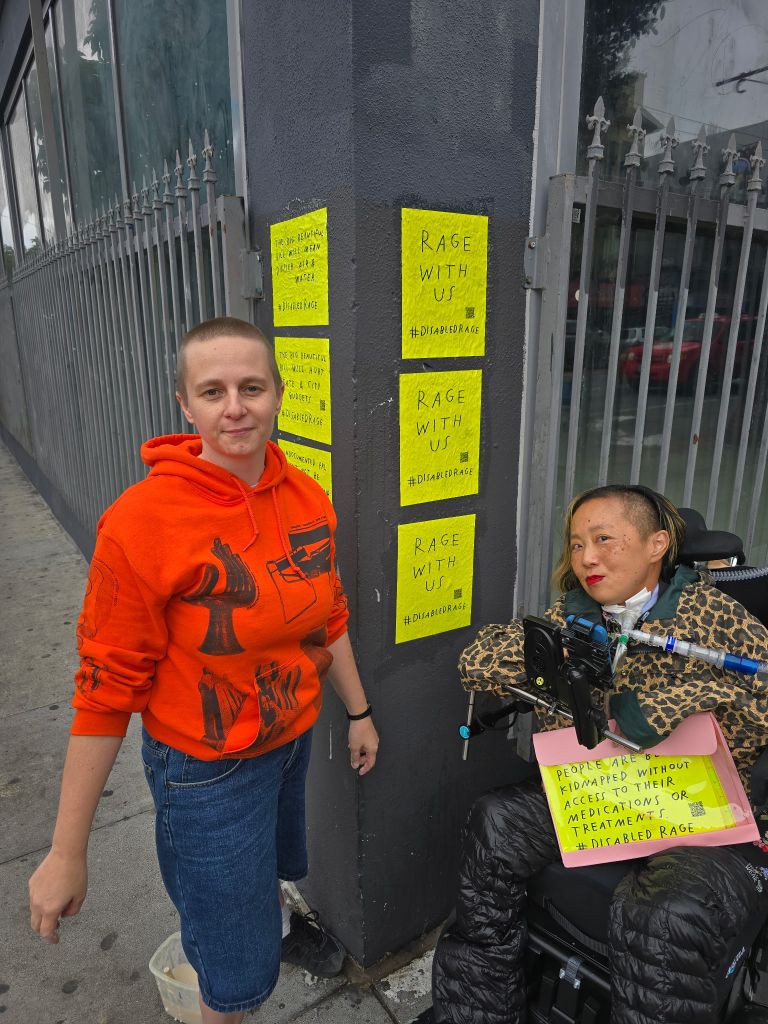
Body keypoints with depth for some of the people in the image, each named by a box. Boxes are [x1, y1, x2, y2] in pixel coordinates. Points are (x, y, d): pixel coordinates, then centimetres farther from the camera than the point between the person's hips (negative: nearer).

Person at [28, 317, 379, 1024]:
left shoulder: (307, 498, -9)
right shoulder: (143, 520, -26)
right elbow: (106, 689, -20)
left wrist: (359, 712, 13)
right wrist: (66, 853, -14)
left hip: (297, 736, 6)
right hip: (207, 766, -5)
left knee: (273, 861, 34)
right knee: (240, 967, 14)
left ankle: (279, 924, 68)